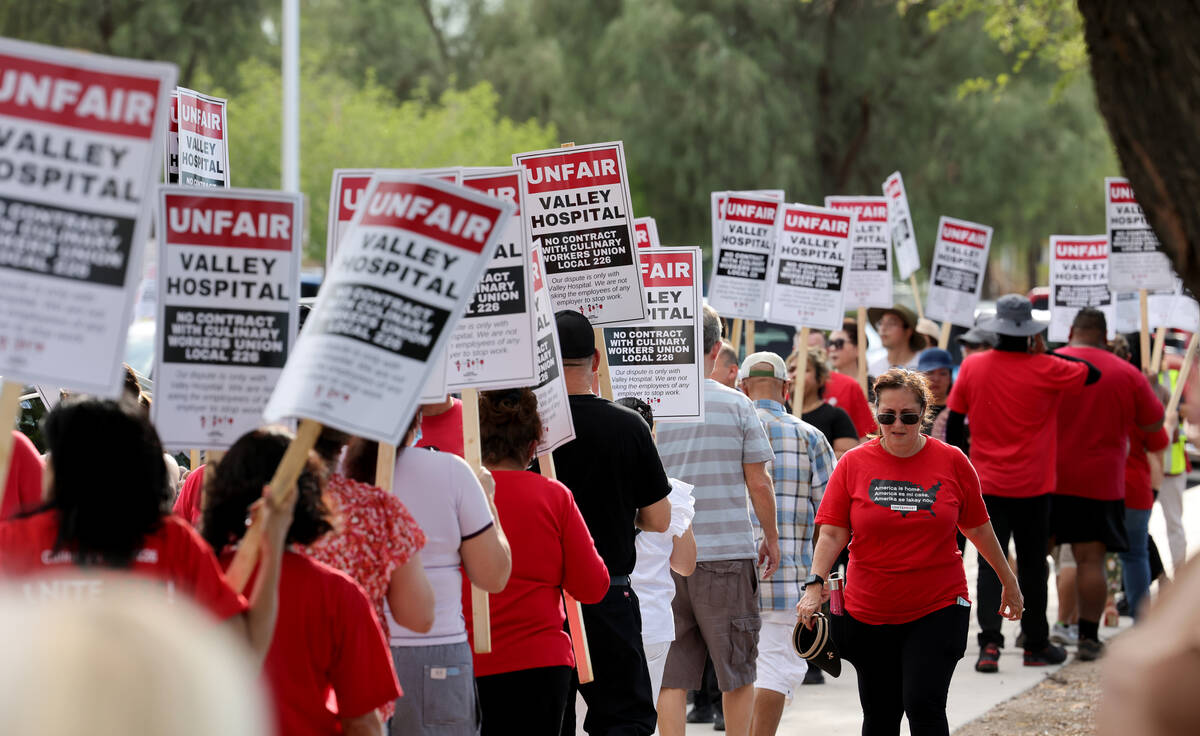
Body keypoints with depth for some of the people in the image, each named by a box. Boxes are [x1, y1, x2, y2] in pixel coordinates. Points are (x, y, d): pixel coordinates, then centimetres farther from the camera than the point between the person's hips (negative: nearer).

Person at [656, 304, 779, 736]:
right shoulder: (736, 405, -3)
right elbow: (758, 483, 0)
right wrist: (771, 538, 14)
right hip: (727, 553, -2)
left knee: (670, 676, 4)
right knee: (737, 673, 11)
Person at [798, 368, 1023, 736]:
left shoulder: (952, 462, 0)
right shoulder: (853, 464, 0)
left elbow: (977, 527, 11)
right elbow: (832, 532, -3)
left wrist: (1008, 581, 18)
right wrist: (815, 585, -18)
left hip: (937, 609, -1)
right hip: (869, 614, 1)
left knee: (923, 705, -16)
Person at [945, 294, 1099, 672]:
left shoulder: (972, 367, -2)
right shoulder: (1045, 369, -10)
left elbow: (954, 422, 4)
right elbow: (1093, 374, 3)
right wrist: (1045, 353, 5)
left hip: (987, 484, 1)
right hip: (1032, 485, -1)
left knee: (990, 563, 2)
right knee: (1032, 564, 9)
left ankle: (990, 643, -12)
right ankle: (1036, 644, 18)